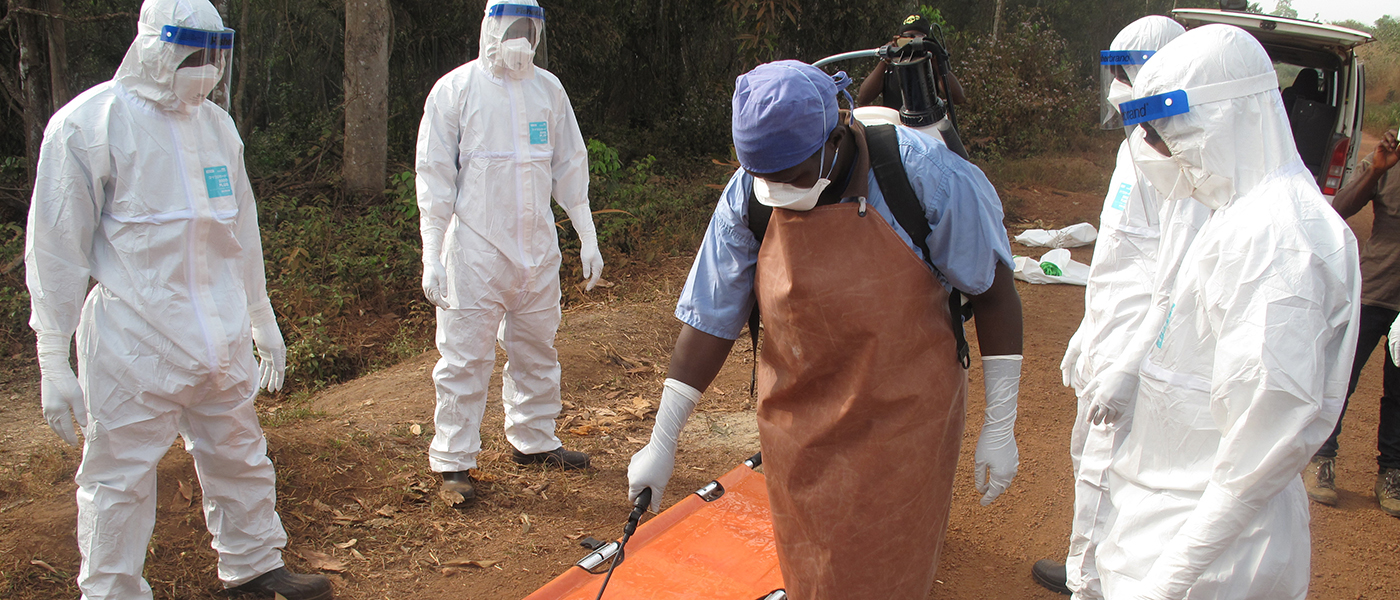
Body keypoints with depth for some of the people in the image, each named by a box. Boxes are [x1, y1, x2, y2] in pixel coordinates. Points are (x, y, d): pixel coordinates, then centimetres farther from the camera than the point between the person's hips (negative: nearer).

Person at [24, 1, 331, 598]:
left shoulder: (216, 124, 9)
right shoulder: (87, 124, -9)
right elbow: (56, 251, -8)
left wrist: (262, 319, 23)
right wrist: (53, 363, -8)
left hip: (220, 341, 6)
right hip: (133, 344, -6)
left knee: (239, 458, 18)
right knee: (118, 480, 4)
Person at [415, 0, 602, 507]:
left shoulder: (548, 89, 8)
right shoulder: (455, 90, -5)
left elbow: (570, 168, 15)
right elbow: (434, 179, -5)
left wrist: (587, 238, 13)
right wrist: (432, 257, -9)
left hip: (538, 247, 5)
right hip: (475, 249, -4)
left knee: (536, 350, 14)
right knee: (465, 357, -1)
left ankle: (532, 439, 31)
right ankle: (453, 461, 10)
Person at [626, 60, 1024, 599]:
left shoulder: (922, 171, -18)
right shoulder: (746, 198, -10)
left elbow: (992, 288, -7)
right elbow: (710, 322, -2)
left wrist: (1000, 427, -5)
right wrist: (661, 444, 2)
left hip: (905, 421, -2)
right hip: (801, 428, 3)